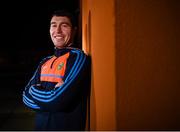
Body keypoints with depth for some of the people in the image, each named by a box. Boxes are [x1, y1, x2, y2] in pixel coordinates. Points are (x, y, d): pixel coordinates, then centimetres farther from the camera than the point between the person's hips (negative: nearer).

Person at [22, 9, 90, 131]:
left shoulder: (78, 57, -15)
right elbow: (26, 96, 2)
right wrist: (48, 96, -16)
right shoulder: (45, 62, 8)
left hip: (67, 126, -6)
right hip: (40, 125, 7)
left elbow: (58, 101, -23)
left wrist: (34, 91, -6)